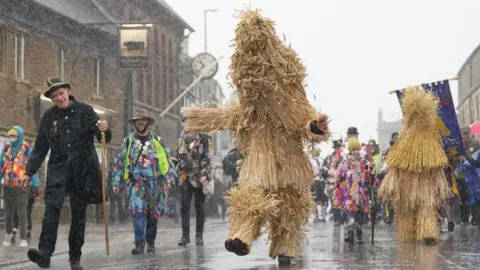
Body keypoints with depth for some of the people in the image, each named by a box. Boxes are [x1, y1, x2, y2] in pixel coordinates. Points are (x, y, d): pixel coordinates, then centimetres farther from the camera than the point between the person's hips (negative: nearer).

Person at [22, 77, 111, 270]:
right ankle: (44, 253, -31)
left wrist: (105, 130, -22)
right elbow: (40, 147, 15)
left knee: (79, 214, 5)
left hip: (82, 170, 0)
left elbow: (104, 139, 1)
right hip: (58, 168, 0)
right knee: (52, 207, -20)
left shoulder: (84, 111, 3)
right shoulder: (49, 116, 8)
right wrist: (29, 171, 12)